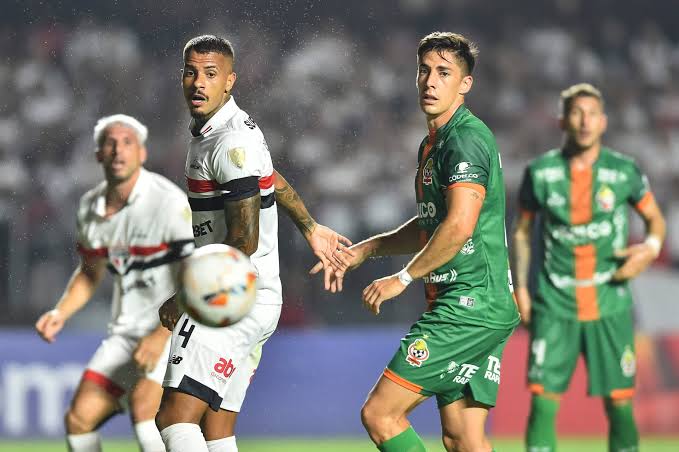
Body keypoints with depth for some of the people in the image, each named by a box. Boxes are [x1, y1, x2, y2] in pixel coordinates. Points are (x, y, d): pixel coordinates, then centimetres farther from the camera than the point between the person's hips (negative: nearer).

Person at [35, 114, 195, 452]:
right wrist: (60, 313, 6)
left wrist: (161, 336, -24)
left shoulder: (168, 201, -17)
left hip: (175, 327, -7)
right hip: (127, 331, 7)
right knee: (79, 418, -1)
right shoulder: (90, 206, 5)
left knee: (144, 402, -29)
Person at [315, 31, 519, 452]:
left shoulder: (466, 139, -13)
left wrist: (403, 278, -14)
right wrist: (365, 250, 22)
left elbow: (458, 227, -23)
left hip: (468, 305, -10)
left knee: (379, 414, -9)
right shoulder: (432, 144, 19)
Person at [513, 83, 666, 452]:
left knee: (619, 404, 2)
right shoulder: (540, 172, -1)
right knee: (543, 402, -8)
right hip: (554, 306, 0)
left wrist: (651, 247, -10)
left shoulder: (625, 172, -1)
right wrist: (521, 287, 5)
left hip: (610, 307, 0)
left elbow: (655, 218, 12)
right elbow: (522, 231, 12)